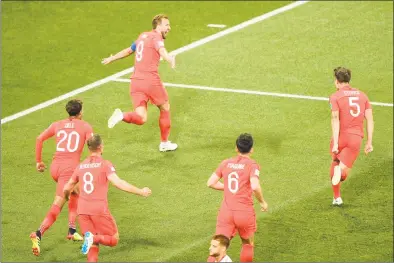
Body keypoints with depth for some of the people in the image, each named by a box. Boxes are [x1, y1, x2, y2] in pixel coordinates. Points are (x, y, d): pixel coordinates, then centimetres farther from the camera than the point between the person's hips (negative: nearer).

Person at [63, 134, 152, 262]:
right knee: (114, 240, 9)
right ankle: (94, 238, -20)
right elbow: (118, 183, -18)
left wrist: (67, 196, 45)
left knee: (93, 246, 13)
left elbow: (66, 189, 20)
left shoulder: (80, 166, 12)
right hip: (99, 210, -5)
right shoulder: (105, 164, -3)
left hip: (82, 210, 5)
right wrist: (140, 191, -13)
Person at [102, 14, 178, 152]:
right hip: (151, 80, -7)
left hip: (135, 81, 7)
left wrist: (112, 58, 53)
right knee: (165, 109, 18)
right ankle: (164, 143, 27)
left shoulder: (143, 36, 19)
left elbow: (129, 50, 36)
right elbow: (161, 49, -30)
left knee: (141, 118, -1)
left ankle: (122, 115, -29)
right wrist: (170, 59, -52)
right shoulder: (156, 37, -6)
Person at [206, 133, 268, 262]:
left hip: (226, 211, 3)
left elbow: (210, 183, 8)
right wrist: (262, 202, -5)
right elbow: (255, 187, -22)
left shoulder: (226, 163, 7)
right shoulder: (252, 165, -7)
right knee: (248, 245, 21)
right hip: (245, 212, -3)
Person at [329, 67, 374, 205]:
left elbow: (335, 120, -14)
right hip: (356, 138, 2)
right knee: (344, 170, 1)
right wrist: (369, 142, 11)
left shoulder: (335, 97, -3)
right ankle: (341, 171, -36)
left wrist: (335, 143, -18)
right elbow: (370, 120, 7)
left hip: (340, 136, -2)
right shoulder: (362, 95, 11)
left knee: (335, 163, 23)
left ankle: (337, 197, 23)